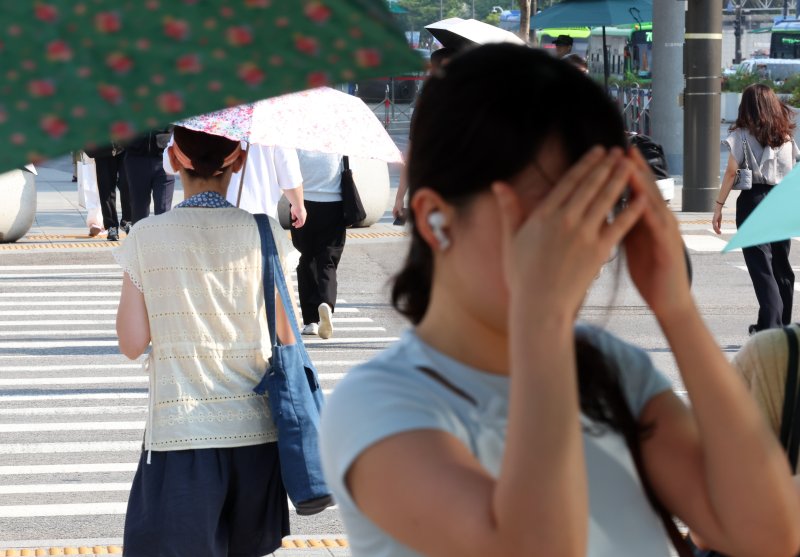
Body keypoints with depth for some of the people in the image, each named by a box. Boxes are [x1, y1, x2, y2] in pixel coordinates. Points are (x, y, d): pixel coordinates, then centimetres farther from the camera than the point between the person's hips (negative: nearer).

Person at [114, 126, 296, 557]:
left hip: (178, 433, -2)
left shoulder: (146, 236, -5)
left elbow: (132, 343, -1)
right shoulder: (264, 231, -2)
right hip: (254, 429, 2)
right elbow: (287, 335, 2)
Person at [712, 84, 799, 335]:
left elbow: (731, 173, -6)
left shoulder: (743, 135, -3)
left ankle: (771, 323, -17)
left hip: (753, 199, -4)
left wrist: (719, 206, -2)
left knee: (761, 266, -6)